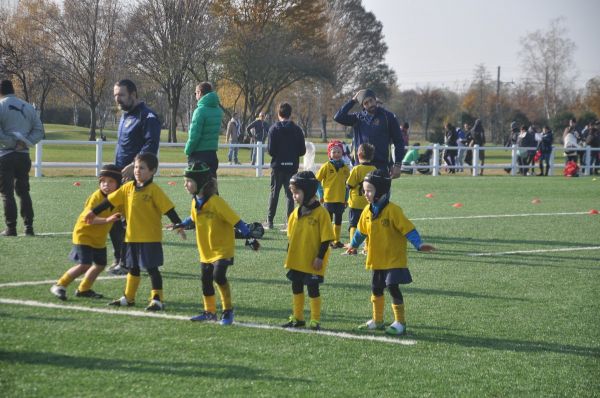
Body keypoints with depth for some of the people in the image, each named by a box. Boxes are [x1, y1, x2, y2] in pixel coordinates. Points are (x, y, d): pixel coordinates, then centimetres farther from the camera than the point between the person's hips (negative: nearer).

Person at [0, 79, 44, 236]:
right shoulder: (28, 107, 10)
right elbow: (39, 131, 7)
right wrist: (25, 142, -4)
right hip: (24, 155, 5)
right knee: (23, 191, 14)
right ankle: (29, 227, 9)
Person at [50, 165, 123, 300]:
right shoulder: (96, 197, -24)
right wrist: (106, 220, -45)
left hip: (99, 238, 8)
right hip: (84, 234, -8)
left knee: (100, 264, 14)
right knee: (84, 265, -16)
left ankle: (83, 289, 31)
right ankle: (59, 286, -4)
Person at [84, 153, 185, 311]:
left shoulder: (154, 190, -12)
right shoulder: (128, 188, 5)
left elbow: (168, 208, -14)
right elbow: (110, 200, 12)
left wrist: (179, 225, -20)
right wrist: (94, 212, 15)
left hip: (150, 238, -6)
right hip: (132, 237, 6)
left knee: (152, 268, -3)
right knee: (133, 268, 16)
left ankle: (157, 299, 1)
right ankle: (128, 298, 27)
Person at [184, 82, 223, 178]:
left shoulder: (200, 111, -16)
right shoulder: (218, 110, 7)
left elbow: (194, 135, -18)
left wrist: (187, 150, -5)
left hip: (199, 154, -7)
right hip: (212, 153, 7)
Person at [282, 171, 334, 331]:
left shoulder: (320, 213, -14)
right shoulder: (296, 213, 6)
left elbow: (326, 238, -14)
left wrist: (320, 257, -16)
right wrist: (289, 254, 13)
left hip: (312, 262, -7)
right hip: (296, 260, 7)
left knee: (313, 289, 1)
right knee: (296, 288, 14)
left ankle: (315, 320, 11)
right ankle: (297, 317, 26)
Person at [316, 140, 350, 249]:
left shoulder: (345, 168, 5)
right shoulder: (326, 166, -5)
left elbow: (347, 184, 13)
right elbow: (317, 180, -2)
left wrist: (346, 199, 11)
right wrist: (321, 195, -3)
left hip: (341, 199, 3)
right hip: (328, 199, -3)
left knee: (338, 220, 10)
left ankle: (337, 240, 18)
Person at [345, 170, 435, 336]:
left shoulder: (392, 210, -18)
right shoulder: (368, 211, 3)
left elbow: (407, 228, -20)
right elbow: (361, 230, 20)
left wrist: (419, 245, -30)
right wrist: (353, 245, 32)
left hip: (393, 259, -7)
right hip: (377, 259, 7)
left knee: (393, 287, -8)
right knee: (376, 288, 15)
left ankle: (400, 323, 0)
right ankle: (377, 321, 29)